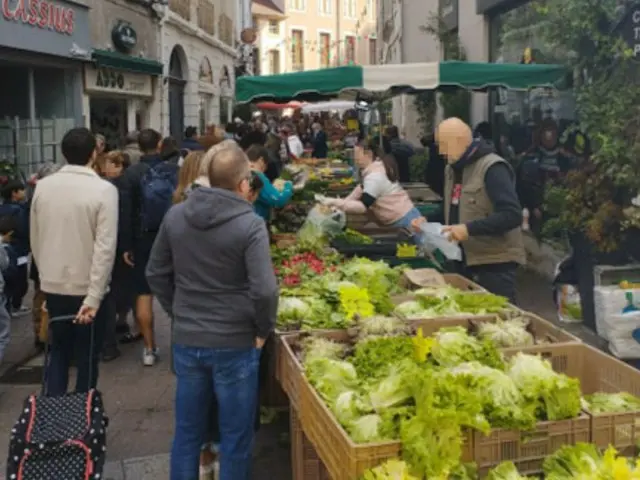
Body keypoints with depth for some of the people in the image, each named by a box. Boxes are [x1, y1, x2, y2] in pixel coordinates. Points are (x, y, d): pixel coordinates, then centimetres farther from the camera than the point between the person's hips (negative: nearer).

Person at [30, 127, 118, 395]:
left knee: (58, 352, 20)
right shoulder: (104, 190, -14)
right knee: (87, 358, 10)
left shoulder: (42, 186, -1)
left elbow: (35, 240, 7)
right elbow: (105, 247, -19)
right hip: (87, 289, -4)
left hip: (52, 286, 4)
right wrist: (94, 296, -18)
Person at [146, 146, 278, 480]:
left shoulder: (175, 216, 1)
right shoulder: (250, 224, -16)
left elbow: (156, 274, 9)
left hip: (186, 341, 5)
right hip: (235, 344, -4)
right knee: (235, 438, 11)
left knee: (187, 432, 18)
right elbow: (264, 290, -22)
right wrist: (263, 330, -5)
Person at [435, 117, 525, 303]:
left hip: (495, 262, -8)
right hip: (465, 261, 8)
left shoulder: (492, 168, -16)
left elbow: (512, 215, -23)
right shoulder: (452, 169, 11)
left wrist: (469, 229, -28)